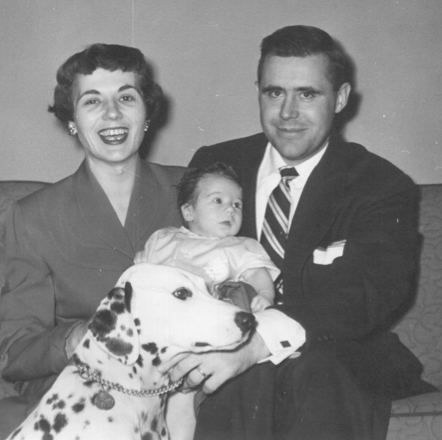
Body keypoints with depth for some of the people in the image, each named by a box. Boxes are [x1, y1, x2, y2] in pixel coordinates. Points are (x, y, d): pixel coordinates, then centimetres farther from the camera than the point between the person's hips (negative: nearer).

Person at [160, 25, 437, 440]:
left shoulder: (383, 188, 0)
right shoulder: (213, 166, 10)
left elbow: (375, 290, -17)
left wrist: (261, 339, -34)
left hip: (337, 373, -1)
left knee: (313, 367, -35)